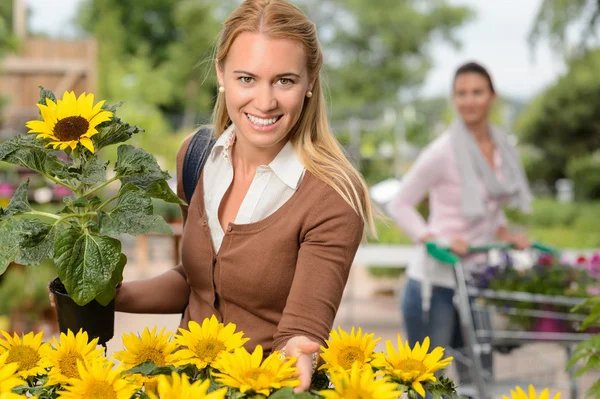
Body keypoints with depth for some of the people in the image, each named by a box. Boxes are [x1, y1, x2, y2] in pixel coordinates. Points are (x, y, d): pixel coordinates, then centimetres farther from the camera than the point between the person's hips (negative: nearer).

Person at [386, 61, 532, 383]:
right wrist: (435, 241, -21)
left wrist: (504, 234, 6)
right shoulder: (443, 152, -13)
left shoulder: (502, 149, 8)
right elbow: (399, 205, -9)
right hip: (434, 284, -7)